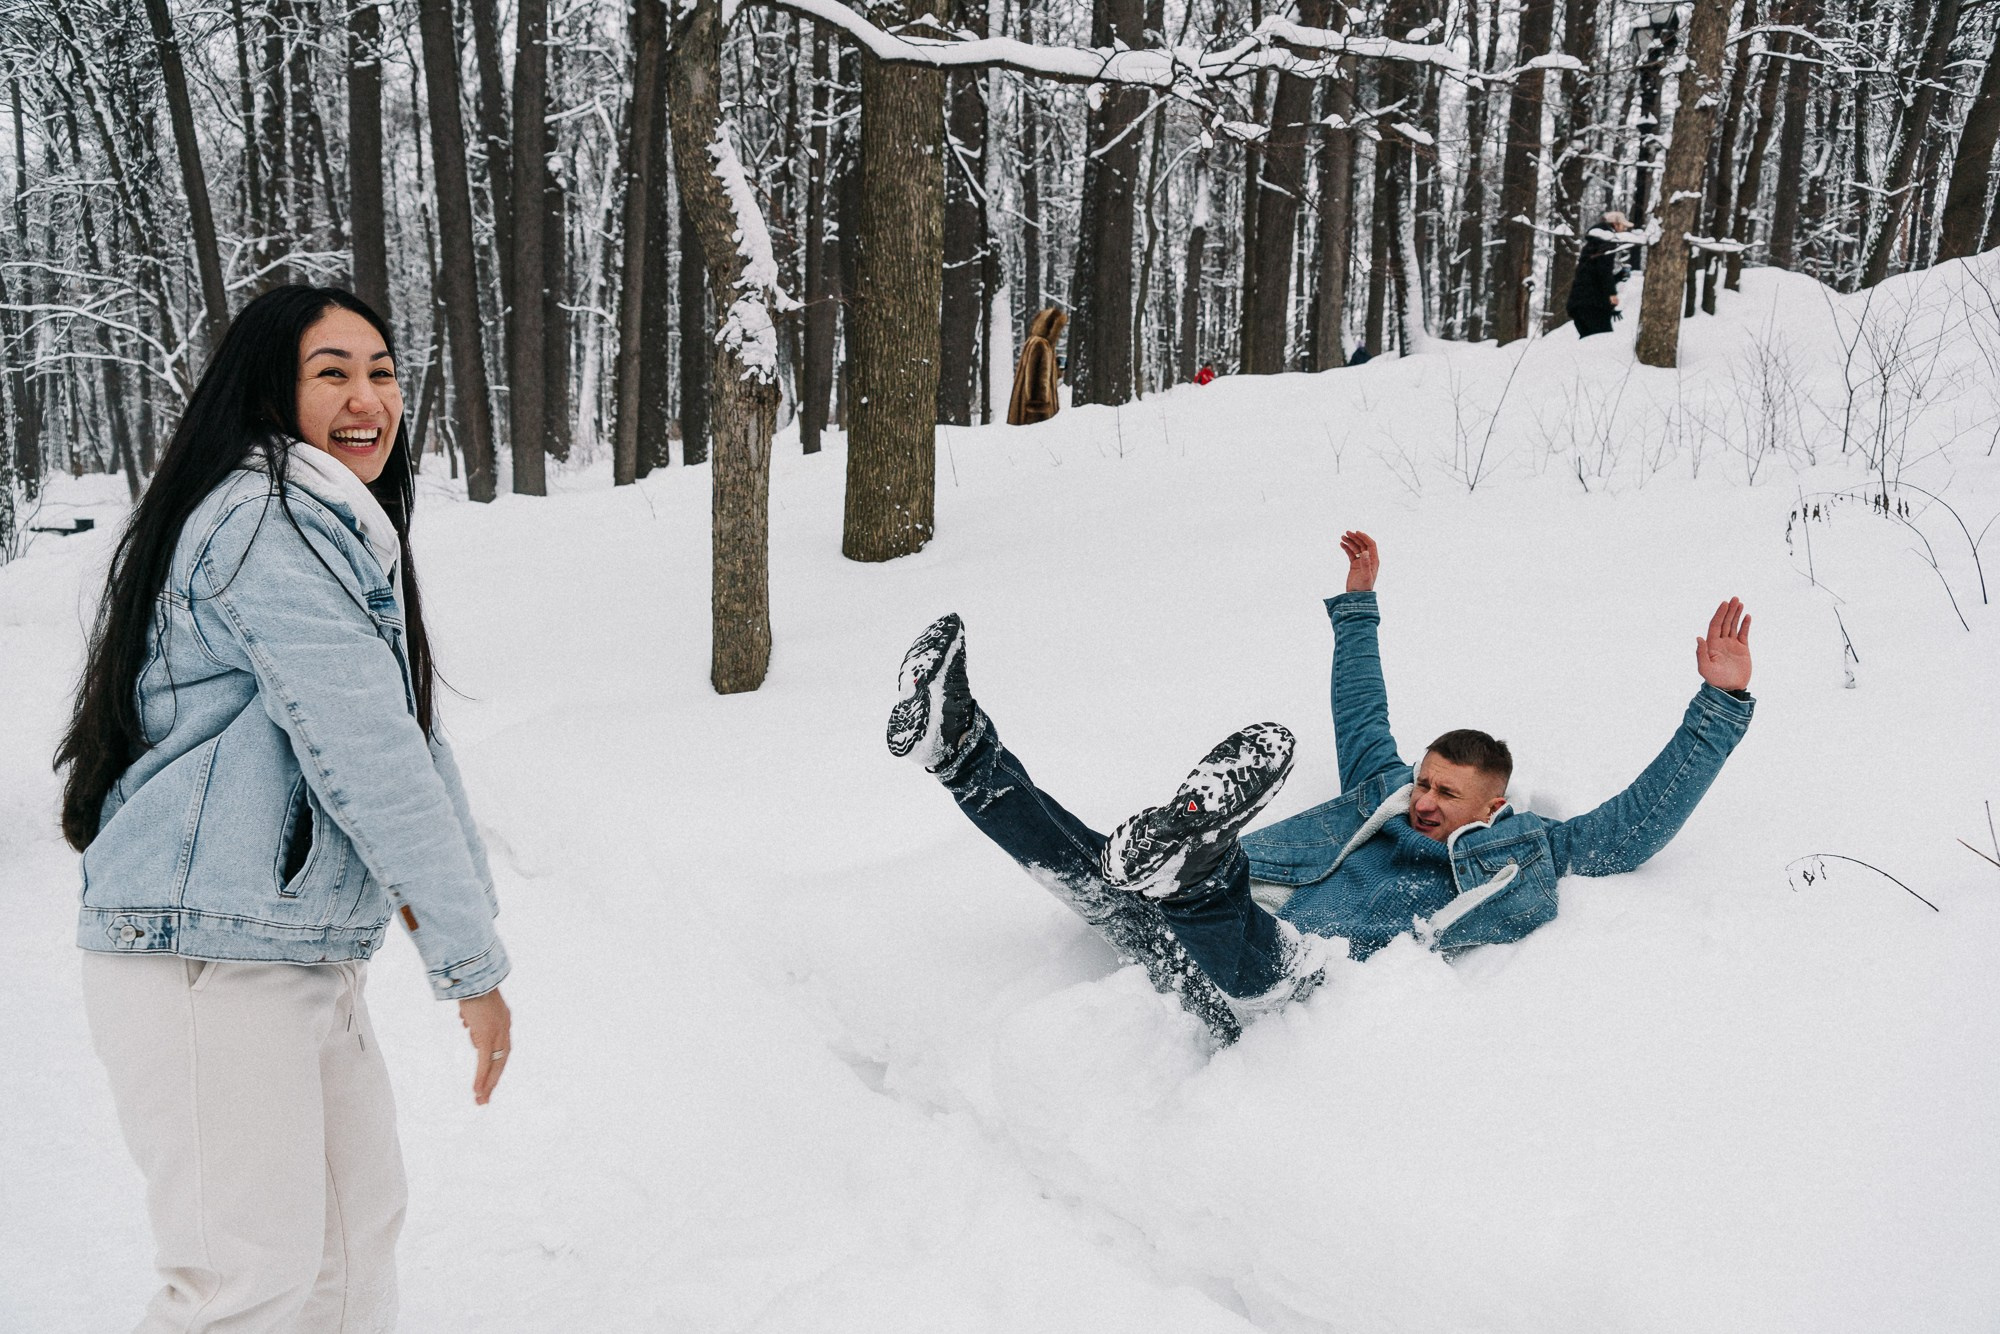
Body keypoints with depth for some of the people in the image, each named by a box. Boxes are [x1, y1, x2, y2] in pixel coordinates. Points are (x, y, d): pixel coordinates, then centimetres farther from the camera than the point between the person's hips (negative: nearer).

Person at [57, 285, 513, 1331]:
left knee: (358, 1217, 18)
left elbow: (413, 734, 16)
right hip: (209, 960, -10)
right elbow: (364, 755, -21)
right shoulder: (267, 523, -16)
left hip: (307, 958, 10)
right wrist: (473, 959, -18)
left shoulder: (342, 534, 18)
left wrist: (461, 902, 7)